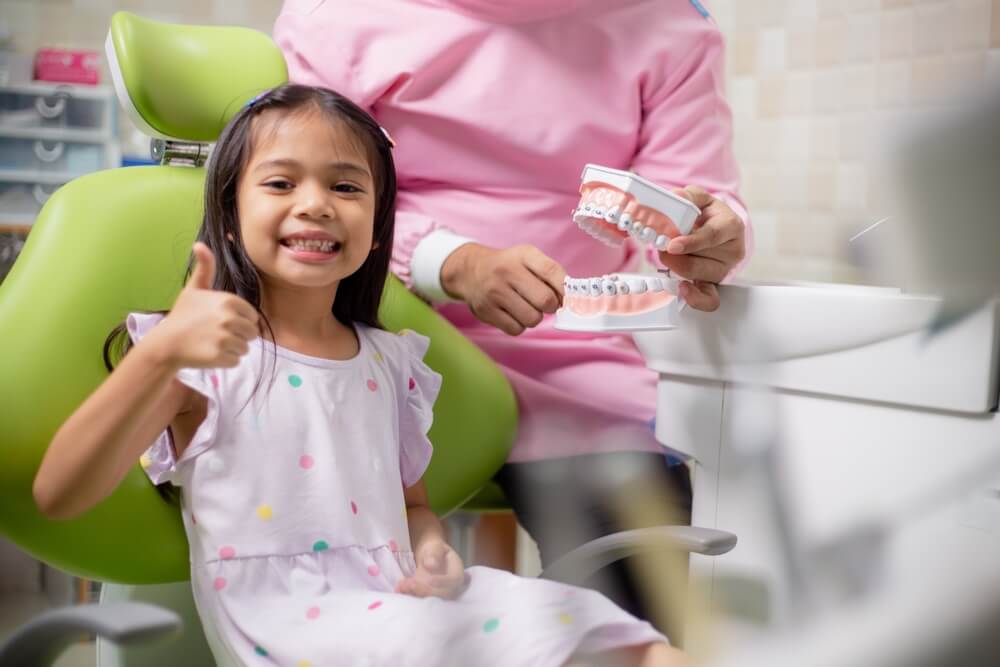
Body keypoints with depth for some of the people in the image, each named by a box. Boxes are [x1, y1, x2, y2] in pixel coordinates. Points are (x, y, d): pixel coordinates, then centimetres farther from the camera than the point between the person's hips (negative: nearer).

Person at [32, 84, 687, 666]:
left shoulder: (391, 362, 13)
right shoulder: (199, 354, -3)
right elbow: (58, 496, -14)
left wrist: (433, 550, -1)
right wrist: (159, 352, -28)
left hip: (393, 600, 5)